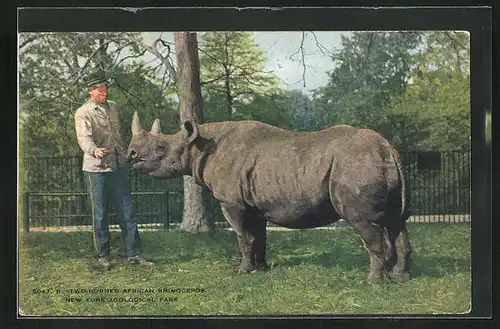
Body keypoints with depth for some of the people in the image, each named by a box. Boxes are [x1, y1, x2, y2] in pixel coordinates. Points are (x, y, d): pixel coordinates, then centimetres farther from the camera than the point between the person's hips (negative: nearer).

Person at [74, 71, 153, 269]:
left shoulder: (113, 107, 13)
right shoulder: (83, 113, -8)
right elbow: (84, 137, -24)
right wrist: (94, 150, -44)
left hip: (118, 168, 6)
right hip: (96, 169, -6)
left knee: (127, 212, 5)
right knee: (100, 215, 2)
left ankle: (134, 254, 11)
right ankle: (102, 256, 13)